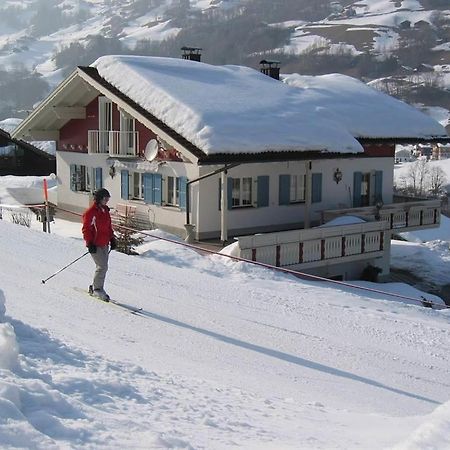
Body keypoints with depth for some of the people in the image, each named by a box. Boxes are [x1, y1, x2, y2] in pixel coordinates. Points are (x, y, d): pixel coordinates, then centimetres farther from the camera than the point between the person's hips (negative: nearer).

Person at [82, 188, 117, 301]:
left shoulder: (105, 210, 13)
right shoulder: (90, 212, -13)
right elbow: (86, 229, -13)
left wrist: (112, 239, 17)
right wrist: (90, 243, -17)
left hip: (105, 244, 8)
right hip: (95, 245, -8)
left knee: (103, 267, 11)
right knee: (102, 267, -12)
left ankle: (94, 287, 24)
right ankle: (97, 289, 2)